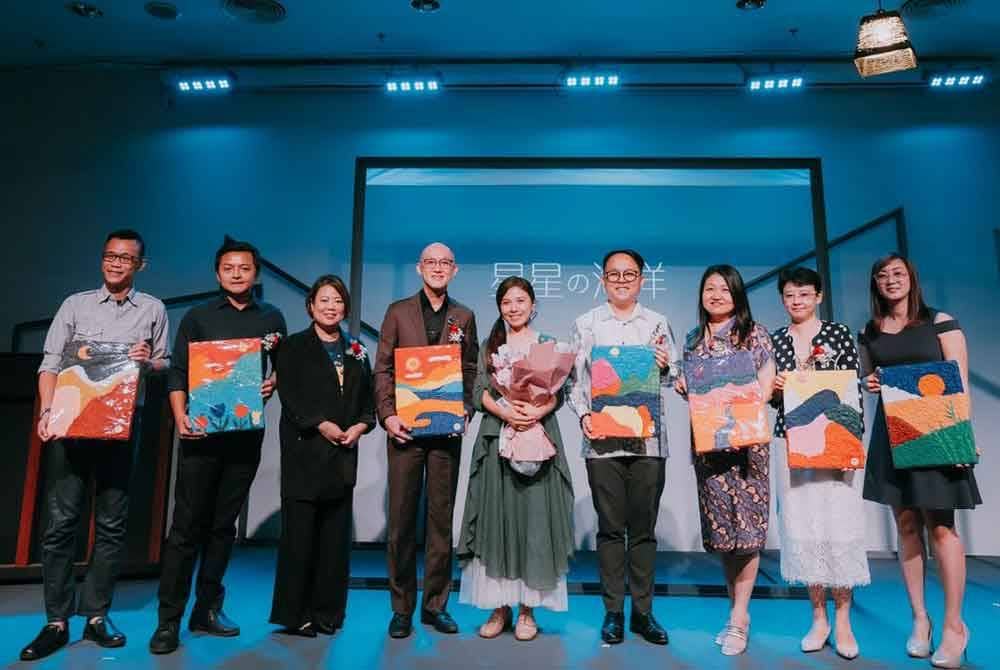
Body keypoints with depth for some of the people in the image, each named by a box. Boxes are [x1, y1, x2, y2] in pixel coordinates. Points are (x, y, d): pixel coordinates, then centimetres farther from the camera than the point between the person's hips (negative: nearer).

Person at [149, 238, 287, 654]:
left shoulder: (271, 319, 11)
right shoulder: (198, 317, 5)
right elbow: (178, 373, 1)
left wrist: (273, 384, -8)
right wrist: (181, 418, -13)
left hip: (247, 433, 2)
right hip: (202, 432, -2)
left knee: (224, 524, 9)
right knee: (187, 525, -1)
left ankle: (207, 610, 20)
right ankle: (169, 620, 8)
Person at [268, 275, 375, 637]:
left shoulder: (355, 351, 16)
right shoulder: (293, 347, 4)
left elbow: (369, 398, 12)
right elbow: (290, 395, -7)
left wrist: (361, 426, -7)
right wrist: (322, 425, -17)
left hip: (343, 454, 4)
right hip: (304, 452, -4)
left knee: (335, 534, 7)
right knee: (299, 532, -1)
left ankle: (327, 612, 18)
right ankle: (293, 613, 11)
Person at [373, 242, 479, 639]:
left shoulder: (464, 317, 11)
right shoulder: (398, 311, 7)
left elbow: (470, 371, 10)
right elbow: (383, 368, 2)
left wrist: (466, 409, -6)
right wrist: (387, 414, -9)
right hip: (405, 427, -1)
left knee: (442, 517, 8)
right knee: (401, 518, 4)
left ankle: (436, 604, 20)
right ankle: (401, 607, 16)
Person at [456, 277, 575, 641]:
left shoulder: (547, 345, 9)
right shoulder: (490, 346, 13)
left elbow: (558, 394, 2)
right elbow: (479, 392, 3)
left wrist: (538, 411, -19)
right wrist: (505, 411, -16)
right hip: (497, 439, 1)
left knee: (533, 518, -1)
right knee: (497, 519, 1)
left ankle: (527, 609, 9)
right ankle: (500, 607, 12)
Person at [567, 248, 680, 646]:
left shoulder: (658, 324, 10)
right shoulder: (586, 325, 8)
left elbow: (675, 379, 9)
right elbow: (574, 379, 6)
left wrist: (666, 367, -13)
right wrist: (584, 415, -9)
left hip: (649, 438, 1)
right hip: (602, 439, -1)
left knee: (644, 529, 8)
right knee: (610, 528, 5)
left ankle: (642, 612, 20)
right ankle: (613, 612, 17)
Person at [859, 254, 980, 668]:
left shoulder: (940, 322, -1)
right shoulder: (870, 333, 9)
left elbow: (959, 382, -5)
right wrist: (869, 384, -4)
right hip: (892, 435, 3)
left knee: (940, 526, -3)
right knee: (906, 525, 6)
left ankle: (954, 624, 9)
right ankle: (919, 618, 16)